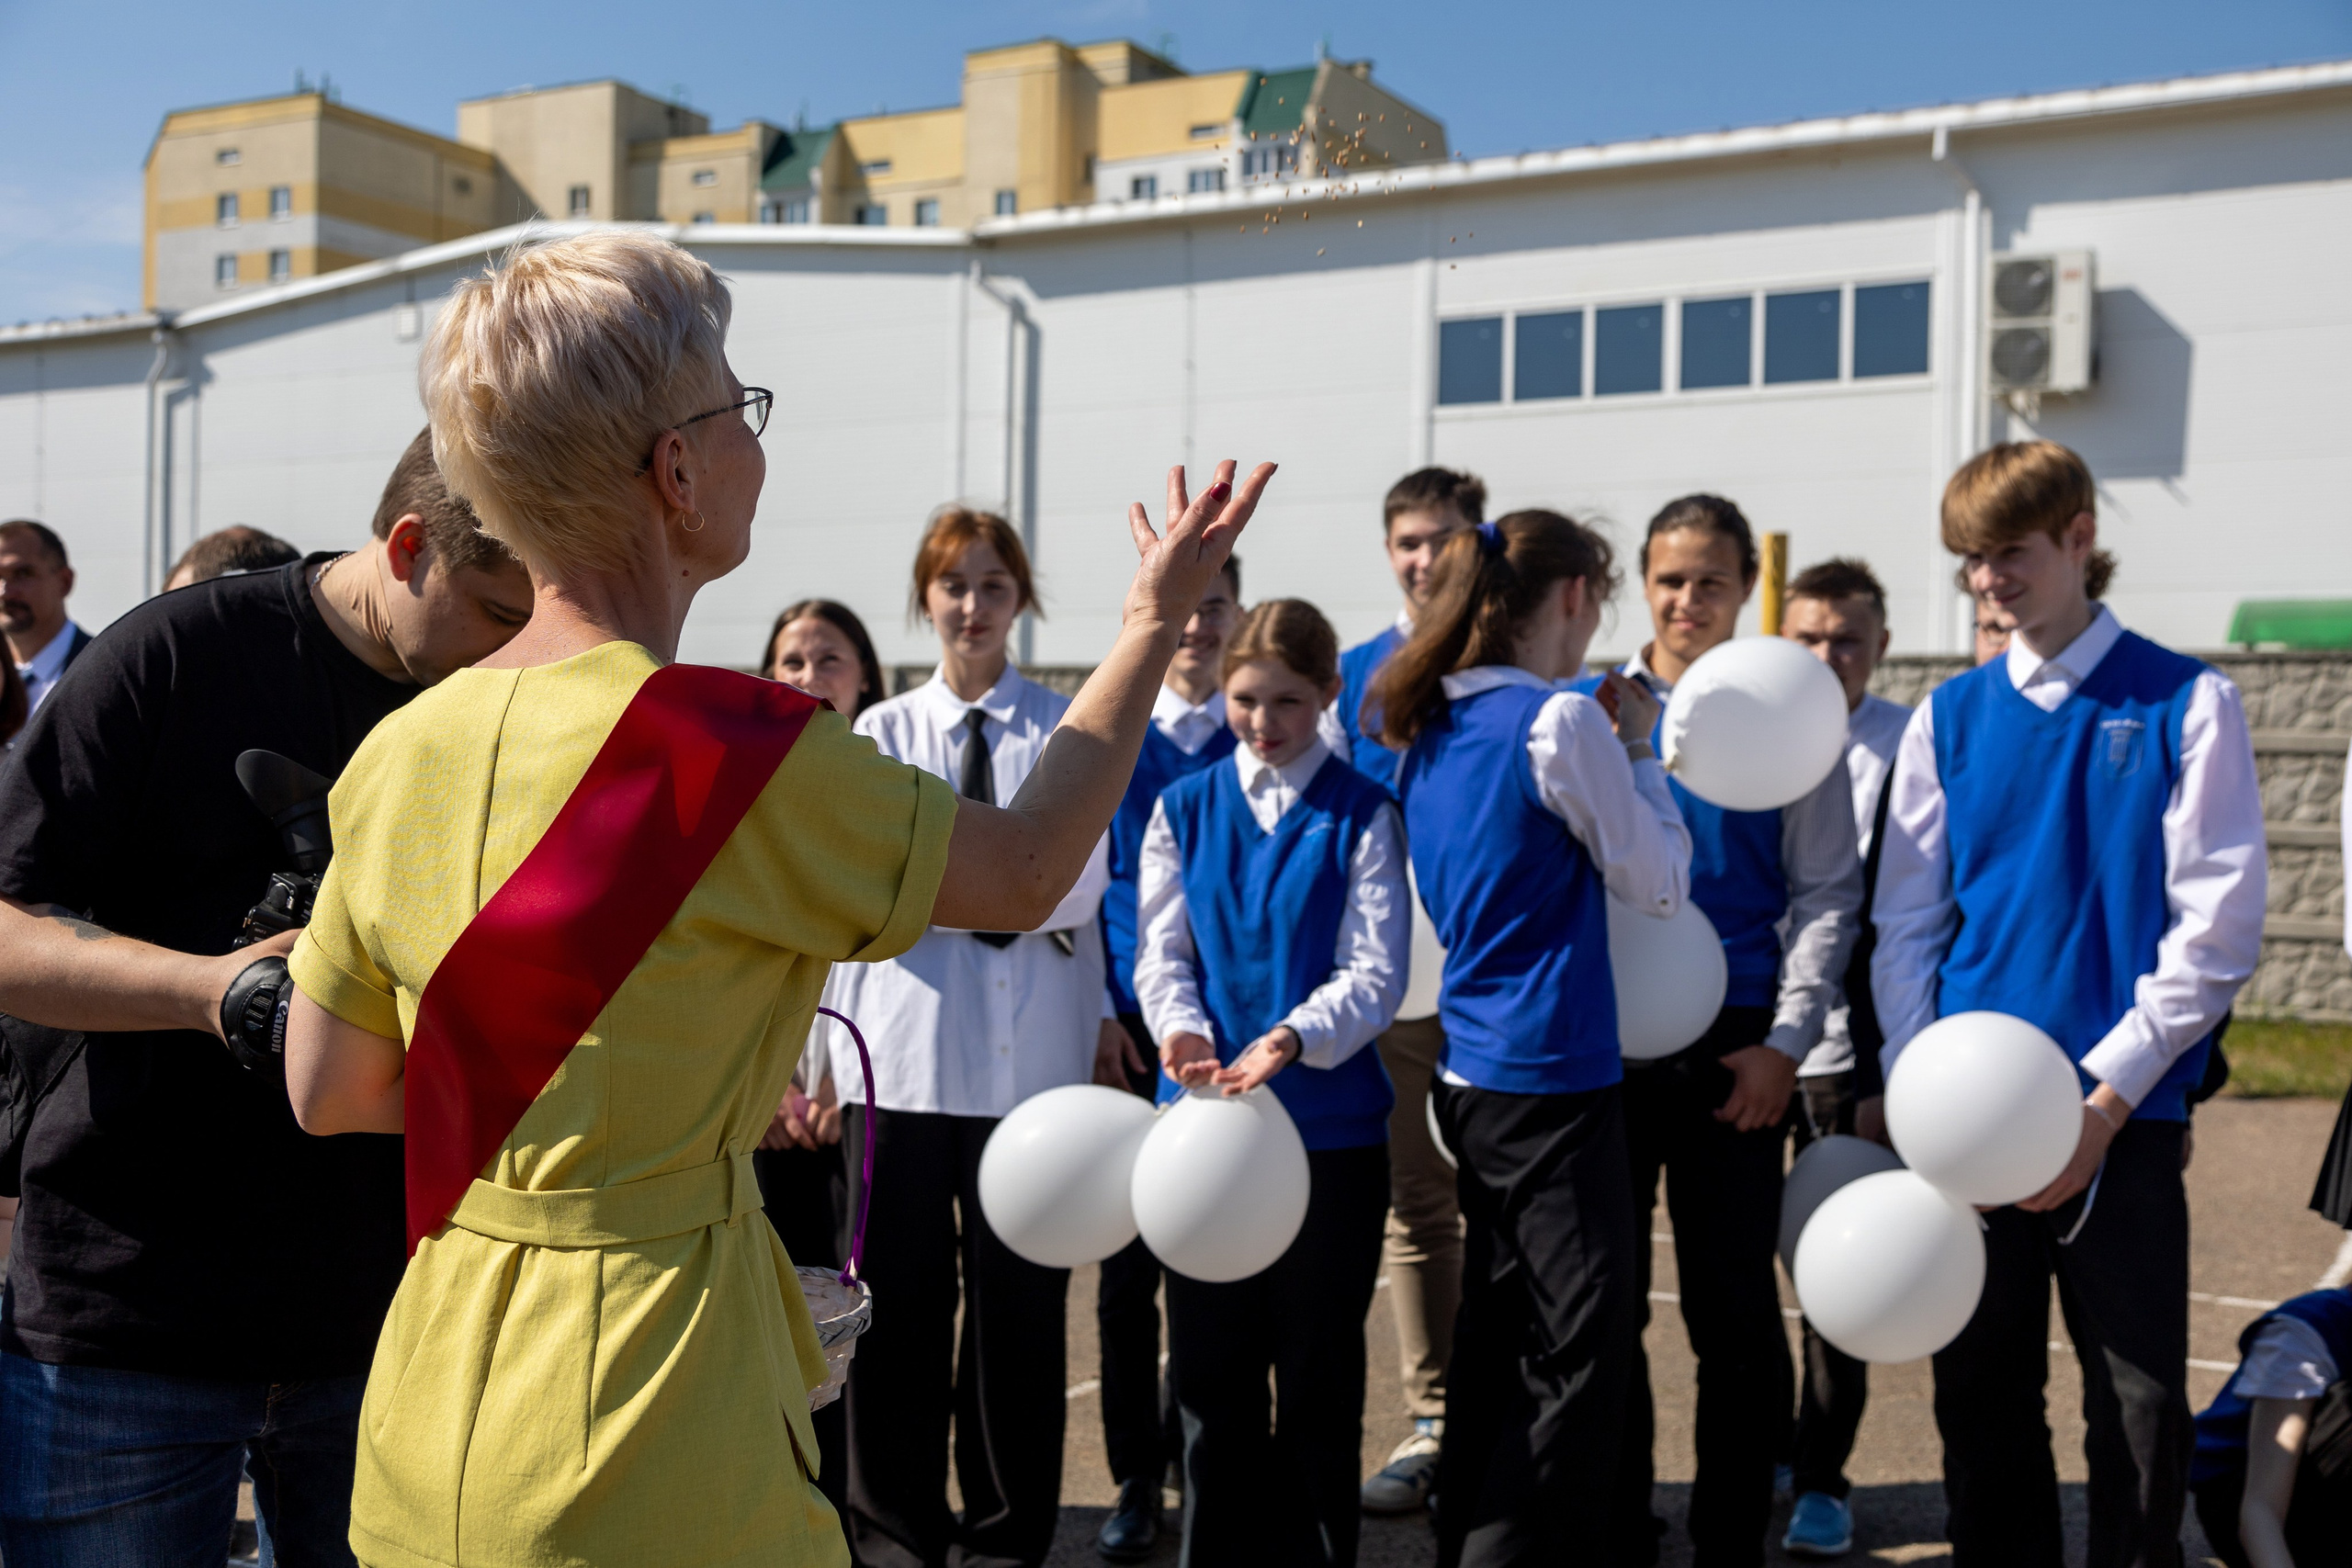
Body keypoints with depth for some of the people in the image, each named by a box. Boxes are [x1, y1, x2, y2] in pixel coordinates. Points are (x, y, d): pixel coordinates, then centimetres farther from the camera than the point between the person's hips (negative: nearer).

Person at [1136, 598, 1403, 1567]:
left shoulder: (1362, 815, 0)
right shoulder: (1183, 809, 8)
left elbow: (1375, 974, -8)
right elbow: (1161, 952, 2)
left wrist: (1291, 1037, -26)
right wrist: (1181, 1028, -19)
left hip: (1331, 1122, -2)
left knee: (1319, 1371, 8)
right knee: (1209, 1368, 9)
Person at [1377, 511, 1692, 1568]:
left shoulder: (1431, 726, 10)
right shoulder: (1561, 720, -14)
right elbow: (1659, 884, -5)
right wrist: (1639, 750, 4)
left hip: (1469, 1075, 9)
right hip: (1552, 1080, -9)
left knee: (1496, 1338, 17)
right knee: (1584, 1352, -1)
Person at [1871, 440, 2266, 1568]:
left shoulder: (2187, 704, -1)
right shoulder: (1948, 717, 8)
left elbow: (2216, 931, -6)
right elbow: (1905, 927, 7)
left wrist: (2105, 1099, -13)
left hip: (2124, 1113, -3)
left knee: (2138, 1402, 4)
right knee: (1979, 1394, 10)